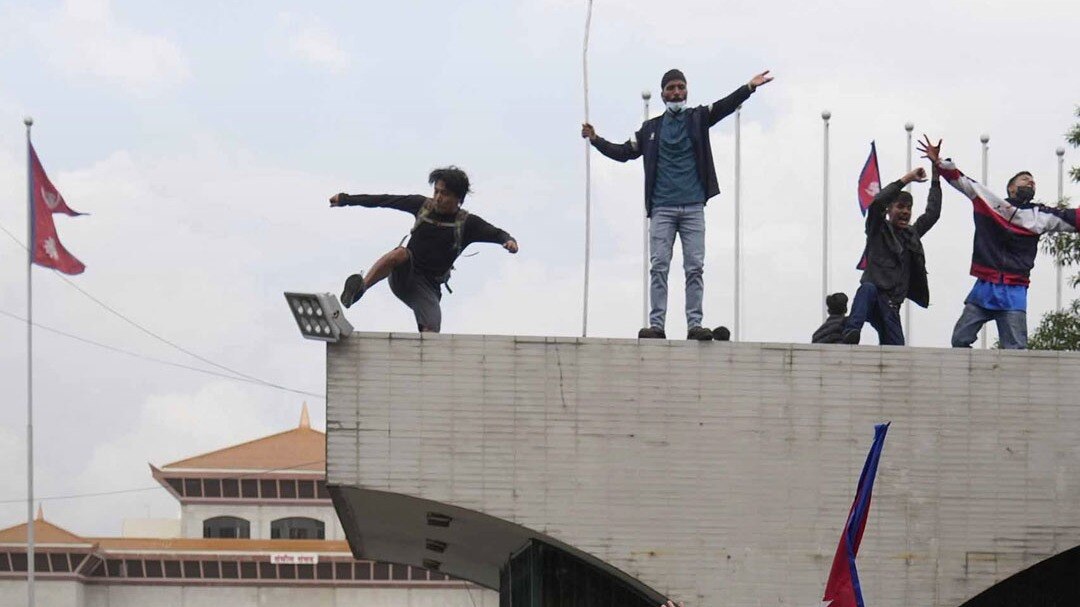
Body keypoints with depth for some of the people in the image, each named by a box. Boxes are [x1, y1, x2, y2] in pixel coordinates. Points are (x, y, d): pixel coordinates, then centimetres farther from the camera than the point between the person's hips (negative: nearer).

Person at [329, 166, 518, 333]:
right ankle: (359, 288, -49)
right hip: (402, 277, 0)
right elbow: (385, 201, 12)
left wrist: (508, 240, -39)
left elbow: (494, 233, -15)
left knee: (430, 334, -21)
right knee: (400, 253, -34)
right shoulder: (423, 206, 5)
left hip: (428, 287, 0)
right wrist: (346, 199, 17)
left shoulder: (467, 223, -1)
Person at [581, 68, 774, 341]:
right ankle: (656, 325, -9)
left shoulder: (698, 118, 10)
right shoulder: (651, 128, 13)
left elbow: (725, 106, -3)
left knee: (695, 267, -4)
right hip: (662, 208, 0)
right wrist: (596, 140, 3)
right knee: (658, 267, -6)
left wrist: (749, 88, -18)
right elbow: (625, 152, 15)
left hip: (693, 207, 0)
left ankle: (695, 324, -5)